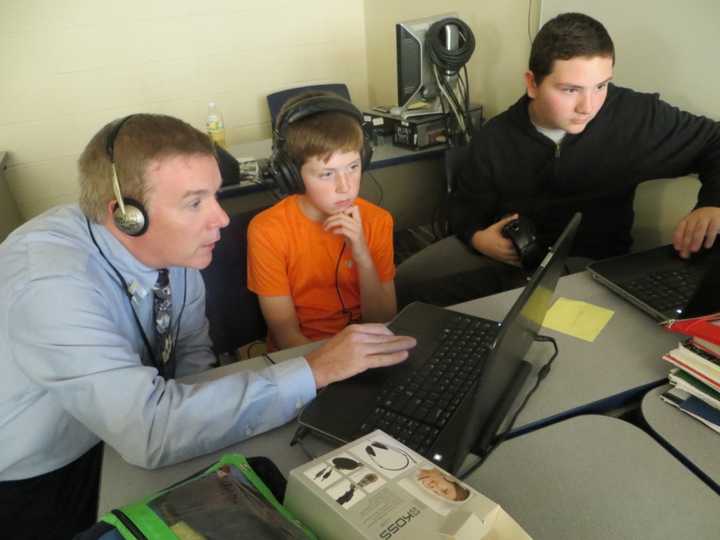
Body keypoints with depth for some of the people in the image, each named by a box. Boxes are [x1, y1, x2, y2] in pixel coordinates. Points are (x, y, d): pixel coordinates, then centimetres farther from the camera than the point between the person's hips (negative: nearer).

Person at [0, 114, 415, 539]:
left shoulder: (172, 246, -13)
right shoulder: (52, 283, -33)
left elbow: (192, 353, 1)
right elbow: (149, 432, -37)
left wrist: (192, 413, -18)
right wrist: (314, 371, -34)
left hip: (117, 442, 5)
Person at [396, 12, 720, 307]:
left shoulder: (638, 118, -13)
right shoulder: (494, 139, -6)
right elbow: (465, 206, 6)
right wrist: (476, 237, -17)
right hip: (509, 248, 3)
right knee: (404, 284, -6)